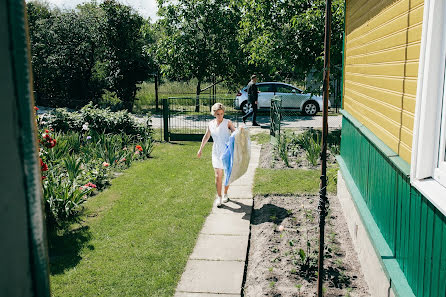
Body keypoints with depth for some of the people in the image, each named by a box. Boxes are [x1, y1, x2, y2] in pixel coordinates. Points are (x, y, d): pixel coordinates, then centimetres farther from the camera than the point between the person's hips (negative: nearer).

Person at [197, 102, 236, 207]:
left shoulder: (228, 122, -5)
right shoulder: (211, 124, 5)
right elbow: (206, 136, 19)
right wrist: (201, 149, 26)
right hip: (216, 153, 2)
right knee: (218, 176, -5)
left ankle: (225, 194, 29)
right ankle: (219, 197, 5)